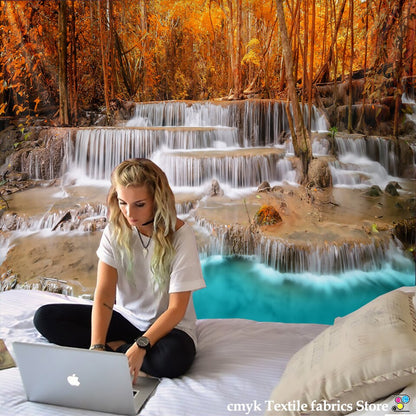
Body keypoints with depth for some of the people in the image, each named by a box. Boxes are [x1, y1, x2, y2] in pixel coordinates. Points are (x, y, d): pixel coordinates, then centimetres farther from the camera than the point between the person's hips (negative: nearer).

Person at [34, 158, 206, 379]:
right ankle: (119, 349, -12)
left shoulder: (180, 234, -20)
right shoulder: (115, 231, -9)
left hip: (169, 325, -3)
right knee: (45, 317, -8)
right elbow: (104, 295, -16)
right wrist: (97, 347, -30)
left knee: (173, 358, -38)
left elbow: (176, 308, -19)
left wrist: (141, 346, -31)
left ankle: (115, 350, -12)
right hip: (125, 318, 4)